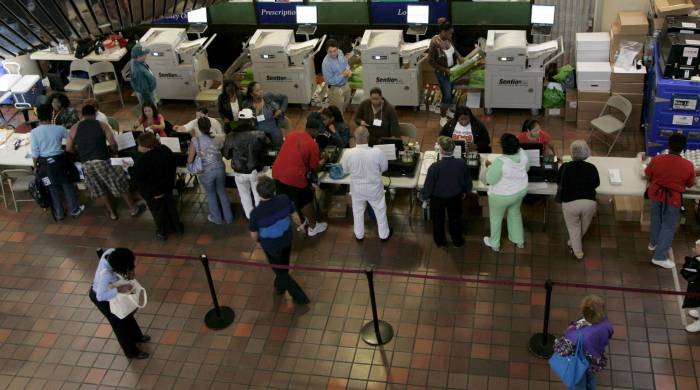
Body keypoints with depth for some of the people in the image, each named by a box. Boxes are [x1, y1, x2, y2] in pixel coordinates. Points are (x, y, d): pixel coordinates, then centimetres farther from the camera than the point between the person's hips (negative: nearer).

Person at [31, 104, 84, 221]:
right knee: (67, 185, 16)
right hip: (60, 160, 0)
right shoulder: (59, 129, -9)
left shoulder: (34, 132, -11)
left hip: (45, 163, 0)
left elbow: (35, 153, -8)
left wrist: (35, 167, 7)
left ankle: (59, 214, 25)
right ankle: (74, 210, 26)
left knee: (53, 189, 14)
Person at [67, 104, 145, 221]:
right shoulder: (101, 125, 2)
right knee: (119, 184, 10)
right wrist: (114, 152, 16)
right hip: (102, 160, -3)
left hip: (86, 164, 3)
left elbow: (68, 149, 9)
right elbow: (113, 143, -4)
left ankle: (112, 213, 27)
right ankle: (134, 209, 19)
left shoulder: (74, 128, 8)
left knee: (101, 189, 18)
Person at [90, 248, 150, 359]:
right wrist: (119, 289, -38)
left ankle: (137, 337, 55)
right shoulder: (106, 274, -45)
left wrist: (129, 273, -20)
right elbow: (100, 296, -38)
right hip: (101, 298, -7)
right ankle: (132, 352, 38)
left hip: (108, 290, 7)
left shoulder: (111, 252, -26)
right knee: (119, 323, 14)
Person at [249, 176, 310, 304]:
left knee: (279, 270, 20)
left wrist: (259, 240, 7)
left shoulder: (256, 213, -35)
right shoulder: (284, 199, -27)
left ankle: (300, 297, 27)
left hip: (271, 245, -4)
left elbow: (254, 236, -17)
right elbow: (295, 216, -8)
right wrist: (299, 225, 14)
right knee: (284, 265, 31)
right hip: (287, 239, 4)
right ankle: (280, 287, 58)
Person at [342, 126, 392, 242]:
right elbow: (385, 167, -9)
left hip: (357, 189, 1)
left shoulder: (348, 153, -26)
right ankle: (384, 235, 44)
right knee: (380, 211, 25)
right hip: (374, 189, -1)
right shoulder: (377, 152, -30)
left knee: (358, 212, 28)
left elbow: (345, 170, -7)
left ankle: (359, 235, 47)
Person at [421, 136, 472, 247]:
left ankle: (440, 241, 44)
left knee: (438, 219, 24)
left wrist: (424, 196, 0)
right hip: (455, 197, 2)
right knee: (455, 218, 26)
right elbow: (468, 181, -6)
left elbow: (428, 185, -21)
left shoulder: (435, 167, -34)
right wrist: (465, 192, 14)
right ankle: (457, 241, 45)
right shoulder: (461, 164, -24)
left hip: (438, 198, -2)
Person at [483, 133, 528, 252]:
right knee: (515, 213, 30)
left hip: (502, 195, -6)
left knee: (496, 218, 20)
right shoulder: (522, 154, -17)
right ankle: (519, 241, 46)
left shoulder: (500, 162, -37)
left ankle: (494, 244, 40)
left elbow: (491, 180, -24)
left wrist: (489, 166, -10)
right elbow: (525, 169, 3)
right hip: (520, 191, 6)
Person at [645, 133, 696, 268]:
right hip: (673, 199, -3)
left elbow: (648, 176, 2)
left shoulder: (656, 160, -16)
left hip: (656, 195, 3)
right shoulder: (688, 165, -19)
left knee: (656, 220, 26)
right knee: (668, 226, 9)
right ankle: (660, 257, 11)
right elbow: (690, 184, -2)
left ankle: (653, 243, 46)